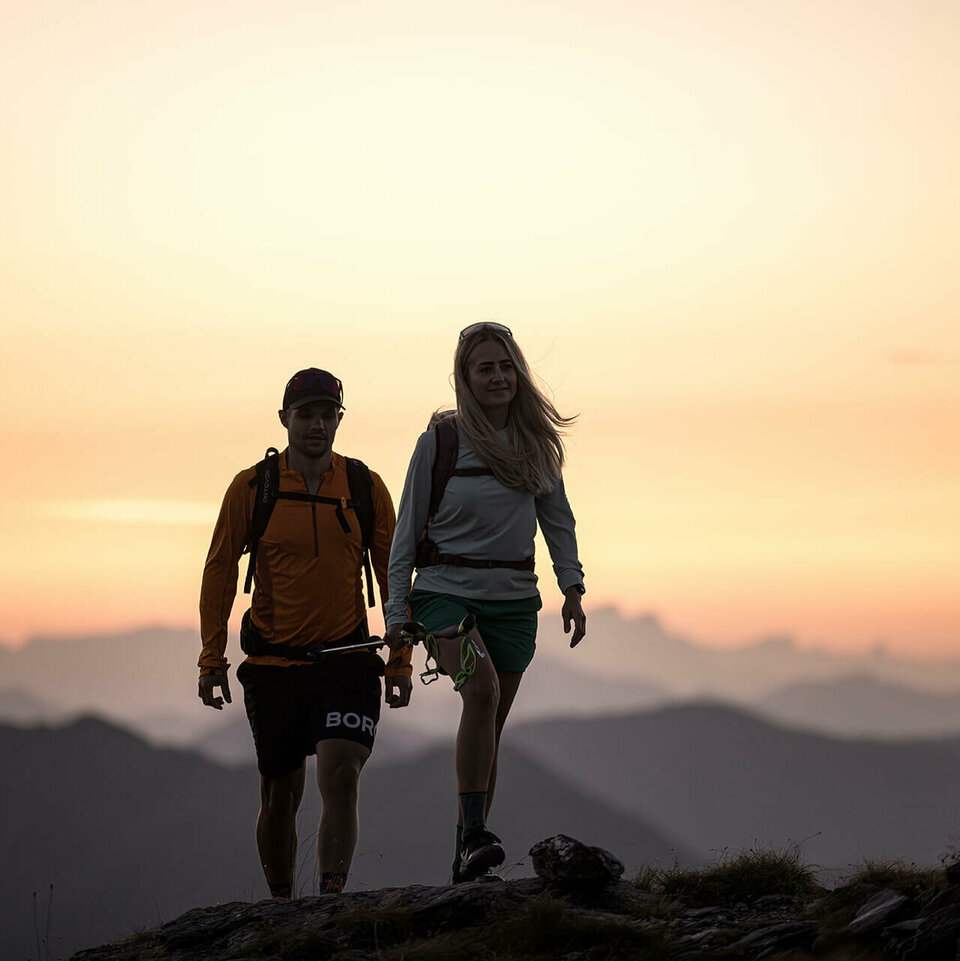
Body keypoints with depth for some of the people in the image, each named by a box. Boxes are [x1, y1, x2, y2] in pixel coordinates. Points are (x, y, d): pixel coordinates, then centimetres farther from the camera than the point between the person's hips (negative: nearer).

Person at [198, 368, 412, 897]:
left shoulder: (365, 488, 2)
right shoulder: (251, 488, -2)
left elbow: (393, 575, 8)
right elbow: (218, 572, 3)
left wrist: (401, 661, 4)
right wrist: (212, 661, -1)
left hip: (347, 660, 0)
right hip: (273, 664, 0)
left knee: (340, 776, -19)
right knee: (280, 795, 8)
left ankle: (331, 897, -16)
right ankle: (280, 907, 24)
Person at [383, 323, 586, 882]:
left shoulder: (536, 441, 5)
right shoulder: (440, 441, -4)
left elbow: (558, 520, 15)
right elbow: (408, 529, 1)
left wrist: (572, 590, 4)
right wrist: (397, 611, -2)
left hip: (513, 599, 4)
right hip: (446, 590, -4)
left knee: (490, 728, 6)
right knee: (482, 688, -28)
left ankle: (466, 860, 15)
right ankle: (473, 833, -28)